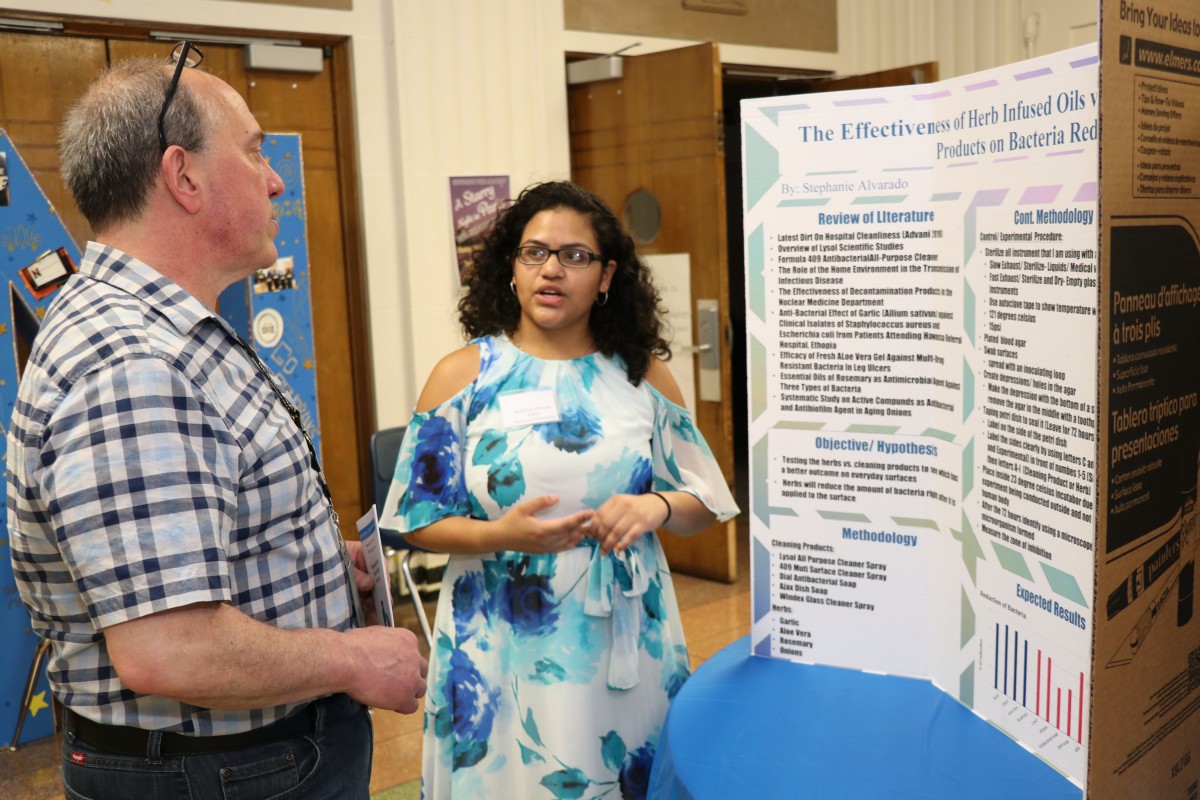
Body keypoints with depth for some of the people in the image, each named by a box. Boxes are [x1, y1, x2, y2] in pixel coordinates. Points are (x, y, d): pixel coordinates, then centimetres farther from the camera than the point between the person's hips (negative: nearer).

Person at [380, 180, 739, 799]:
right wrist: (500, 534, -20)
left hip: (627, 643, 2)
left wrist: (654, 507, -15)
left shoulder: (643, 375, 4)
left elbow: (704, 503, 7)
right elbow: (419, 518, -2)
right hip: (502, 648, -1)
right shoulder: (464, 374, -2)